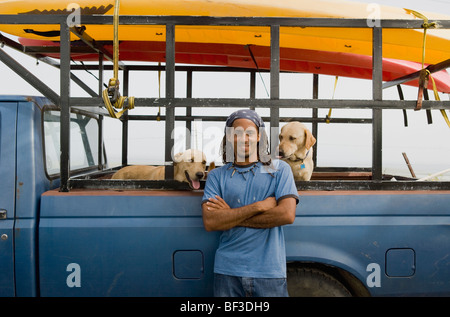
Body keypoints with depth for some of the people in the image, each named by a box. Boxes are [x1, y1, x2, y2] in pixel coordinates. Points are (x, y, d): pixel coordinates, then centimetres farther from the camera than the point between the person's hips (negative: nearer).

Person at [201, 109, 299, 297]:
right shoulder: (217, 176, 7)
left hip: (269, 270, -1)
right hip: (227, 271, 1)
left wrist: (230, 216, -6)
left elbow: (287, 215, -8)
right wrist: (259, 206, -11)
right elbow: (209, 222, -6)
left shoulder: (279, 169, 5)